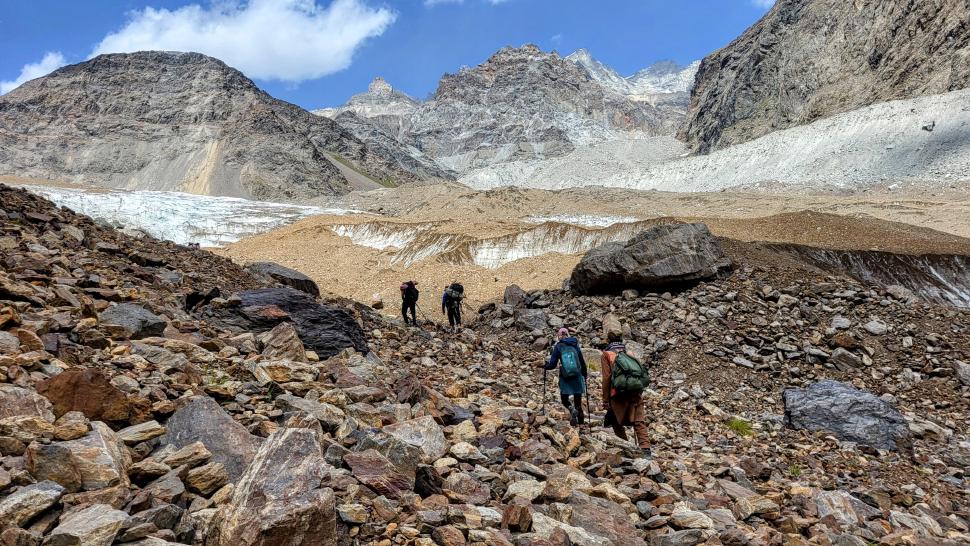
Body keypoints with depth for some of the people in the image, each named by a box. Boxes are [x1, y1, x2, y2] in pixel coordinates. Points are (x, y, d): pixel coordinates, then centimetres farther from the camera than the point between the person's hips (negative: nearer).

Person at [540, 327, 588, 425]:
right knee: (578, 401, 13)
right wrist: (585, 375, 22)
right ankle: (580, 420, 3)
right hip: (577, 377, 2)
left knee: (564, 400, 11)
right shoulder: (575, 345, 5)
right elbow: (582, 362, 9)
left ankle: (572, 410, -18)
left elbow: (552, 365, -2)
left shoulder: (558, 346, -1)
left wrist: (545, 366, 18)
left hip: (565, 379, -2)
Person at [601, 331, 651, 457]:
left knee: (617, 422, 14)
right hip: (636, 392, 4)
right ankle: (645, 449, -15)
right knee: (639, 421, 0)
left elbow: (606, 378, -1)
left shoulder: (607, 355, 7)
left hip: (619, 393, -3)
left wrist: (606, 400, 1)